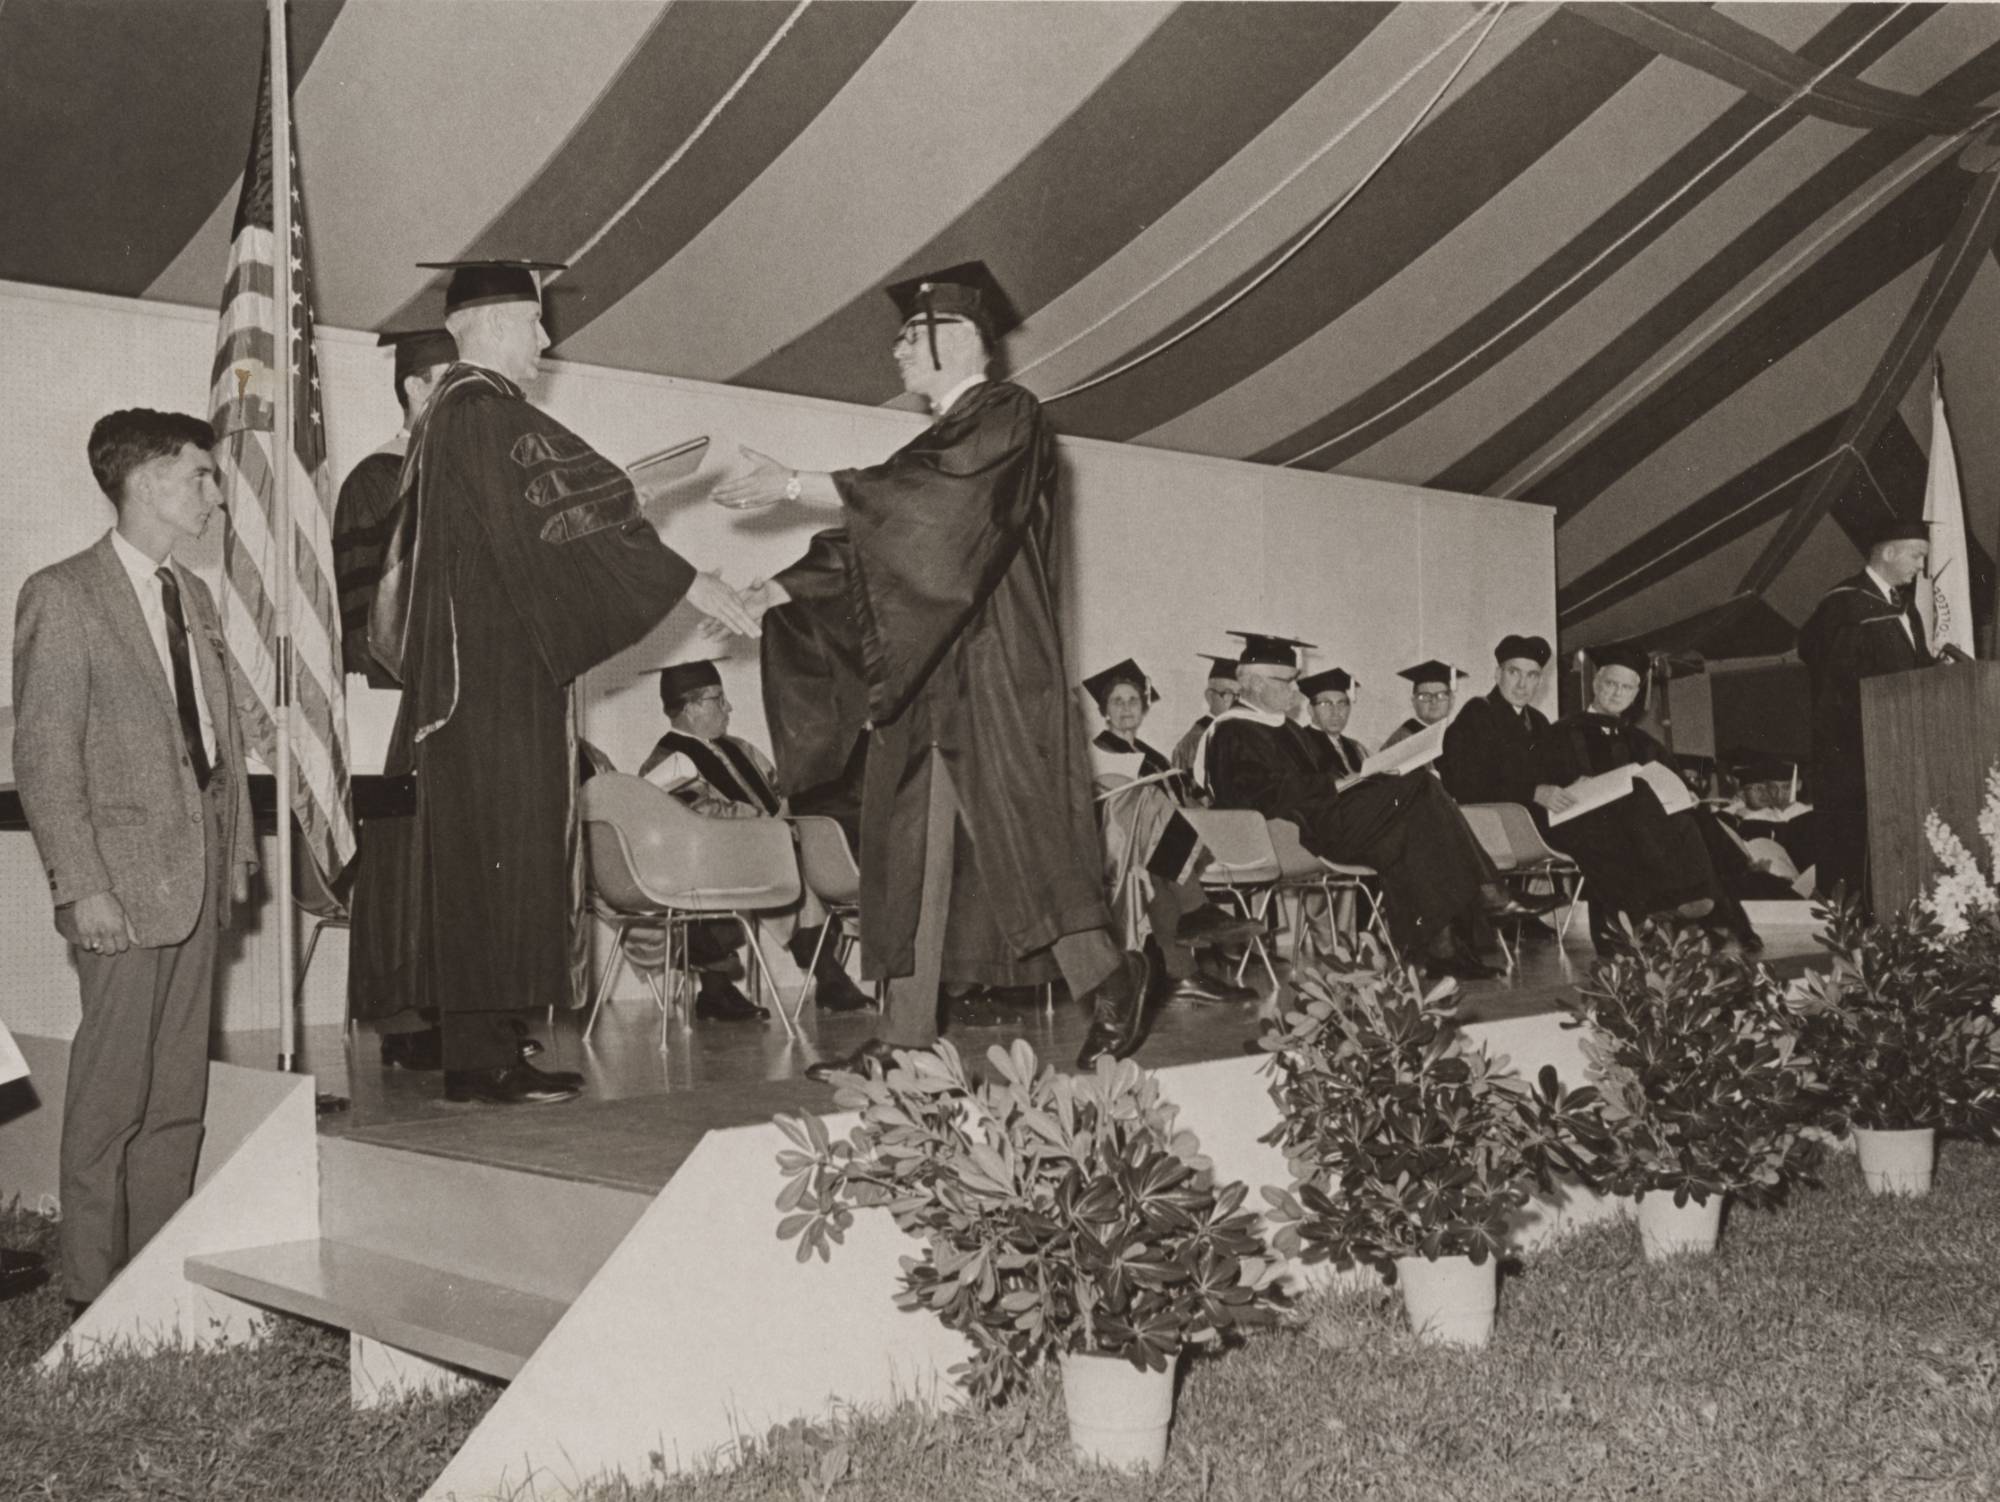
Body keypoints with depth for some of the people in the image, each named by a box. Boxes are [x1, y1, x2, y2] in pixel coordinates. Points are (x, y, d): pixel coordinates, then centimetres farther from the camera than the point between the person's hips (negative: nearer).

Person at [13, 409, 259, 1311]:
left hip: (199, 876, 7)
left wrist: (237, 848, 13)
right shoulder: (63, 596, -6)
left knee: (180, 1092, 10)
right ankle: (92, 1288, 10)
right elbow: (44, 757, -10)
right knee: (112, 1092, -1)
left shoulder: (193, 596, 16)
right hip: (124, 880, -7)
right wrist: (81, 886, -16)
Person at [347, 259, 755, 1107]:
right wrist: (691, 585, -17)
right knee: (497, 849, -8)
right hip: (497, 674, -10)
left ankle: (470, 1053, 12)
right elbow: (571, 516, -19)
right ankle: (486, 1058, -6)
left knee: (465, 853, 8)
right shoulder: (487, 415, -12)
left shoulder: (442, 417, 19)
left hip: (457, 669, 10)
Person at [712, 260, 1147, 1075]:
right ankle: (908, 1035, 5)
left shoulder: (1008, 417, -4)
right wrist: (765, 595, 15)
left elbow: (925, 494, -19)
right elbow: (873, 535, 21)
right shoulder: (942, 436, 22)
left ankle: (1106, 984, 6)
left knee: (1017, 832, -9)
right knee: (913, 850, 3)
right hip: (926, 675, 8)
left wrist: (795, 485, -16)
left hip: (993, 670, -8)